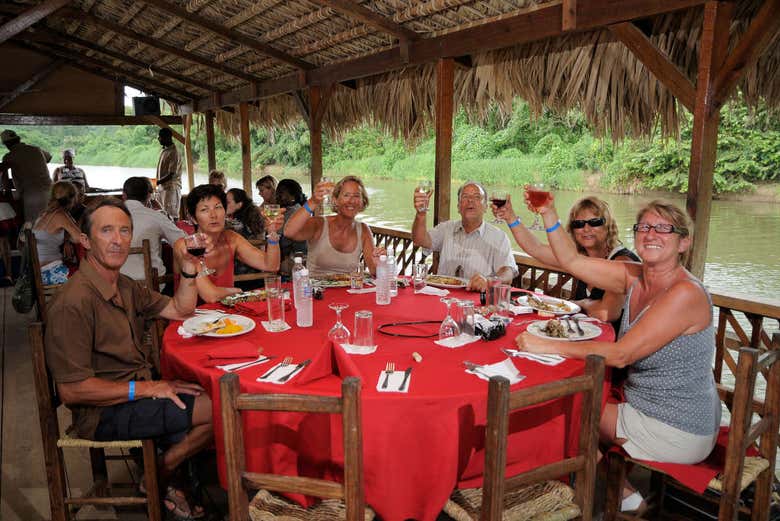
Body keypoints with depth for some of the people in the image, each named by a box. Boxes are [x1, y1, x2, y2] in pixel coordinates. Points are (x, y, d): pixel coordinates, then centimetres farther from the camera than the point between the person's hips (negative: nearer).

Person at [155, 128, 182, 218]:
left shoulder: (173, 152, -14)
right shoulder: (163, 151, 14)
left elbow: (171, 175, -19)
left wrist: (157, 183, -20)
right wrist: (157, 182, 11)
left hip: (171, 187, -9)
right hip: (163, 186, 9)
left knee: (171, 214, -9)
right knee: (165, 213, 9)